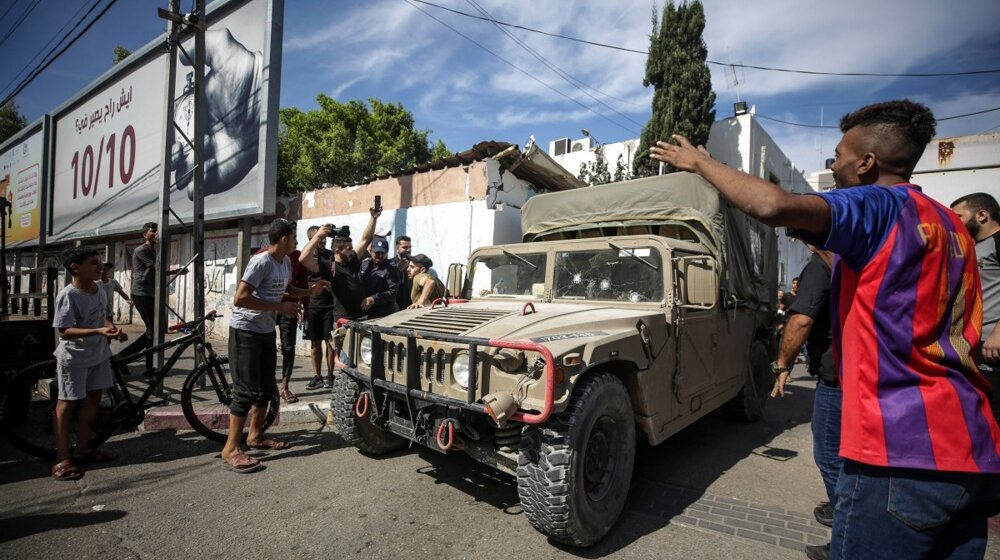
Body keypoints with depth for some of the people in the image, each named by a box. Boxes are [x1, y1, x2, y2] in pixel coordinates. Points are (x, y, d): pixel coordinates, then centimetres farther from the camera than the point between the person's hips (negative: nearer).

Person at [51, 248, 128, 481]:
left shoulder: (99, 287, 0)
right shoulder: (68, 295, -22)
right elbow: (65, 331, -23)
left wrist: (114, 329, -4)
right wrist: (98, 331, -35)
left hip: (98, 353, 7)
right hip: (74, 357, -7)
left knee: (93, 398, 12)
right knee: (67, 403, 1)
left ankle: (83, 448, 25)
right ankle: (62, 458, 9)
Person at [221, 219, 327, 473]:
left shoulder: (286, 262, 5)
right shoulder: (261, 262, -22)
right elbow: (240, 299, -28)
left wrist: (310, 291, 6)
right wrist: (280, 307, -25)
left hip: (266, 331, 9)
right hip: (245, 332, -9)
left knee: (267, 388, 15)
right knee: (247, 392, -7)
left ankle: (255, 436, 31)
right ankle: (231, 449, 3)